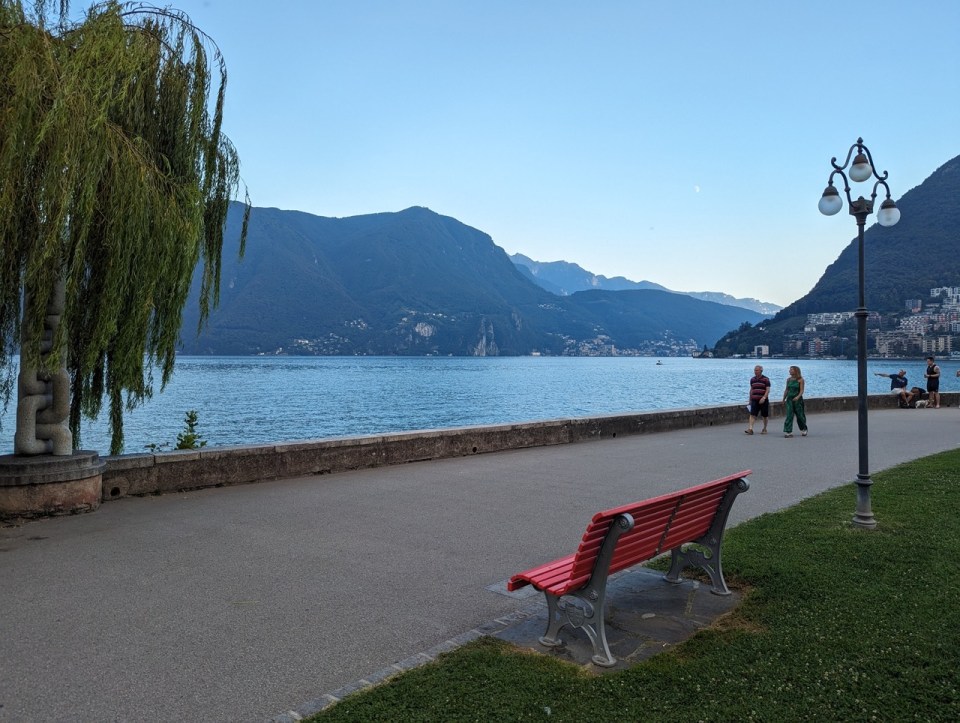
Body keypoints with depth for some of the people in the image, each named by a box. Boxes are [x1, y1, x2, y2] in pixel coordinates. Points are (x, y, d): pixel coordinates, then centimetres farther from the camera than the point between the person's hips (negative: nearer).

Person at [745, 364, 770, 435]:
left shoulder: (765, 379, -5)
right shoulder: (752, 379, 11)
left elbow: (768, 390, -10)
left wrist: (764, 398, -23)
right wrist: (750, 399, 20)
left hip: (763, 400, -3)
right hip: (754, 400, 3)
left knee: (765, 416, 8)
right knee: (752, 414, -9)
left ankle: (764, 429, 23)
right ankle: (750, 429, -17)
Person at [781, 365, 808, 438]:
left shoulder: (800, 380, -6)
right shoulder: (788, 379, 8)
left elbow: (801, 390, -12)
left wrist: (798, 397, -29)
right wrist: (784, 399, 15)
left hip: (798, 399, -3)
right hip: (789, 399, 3)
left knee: (800, 415, 9)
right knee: (789, 415, -7)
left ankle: (803, 430, 31)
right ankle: (788, 432, -10)